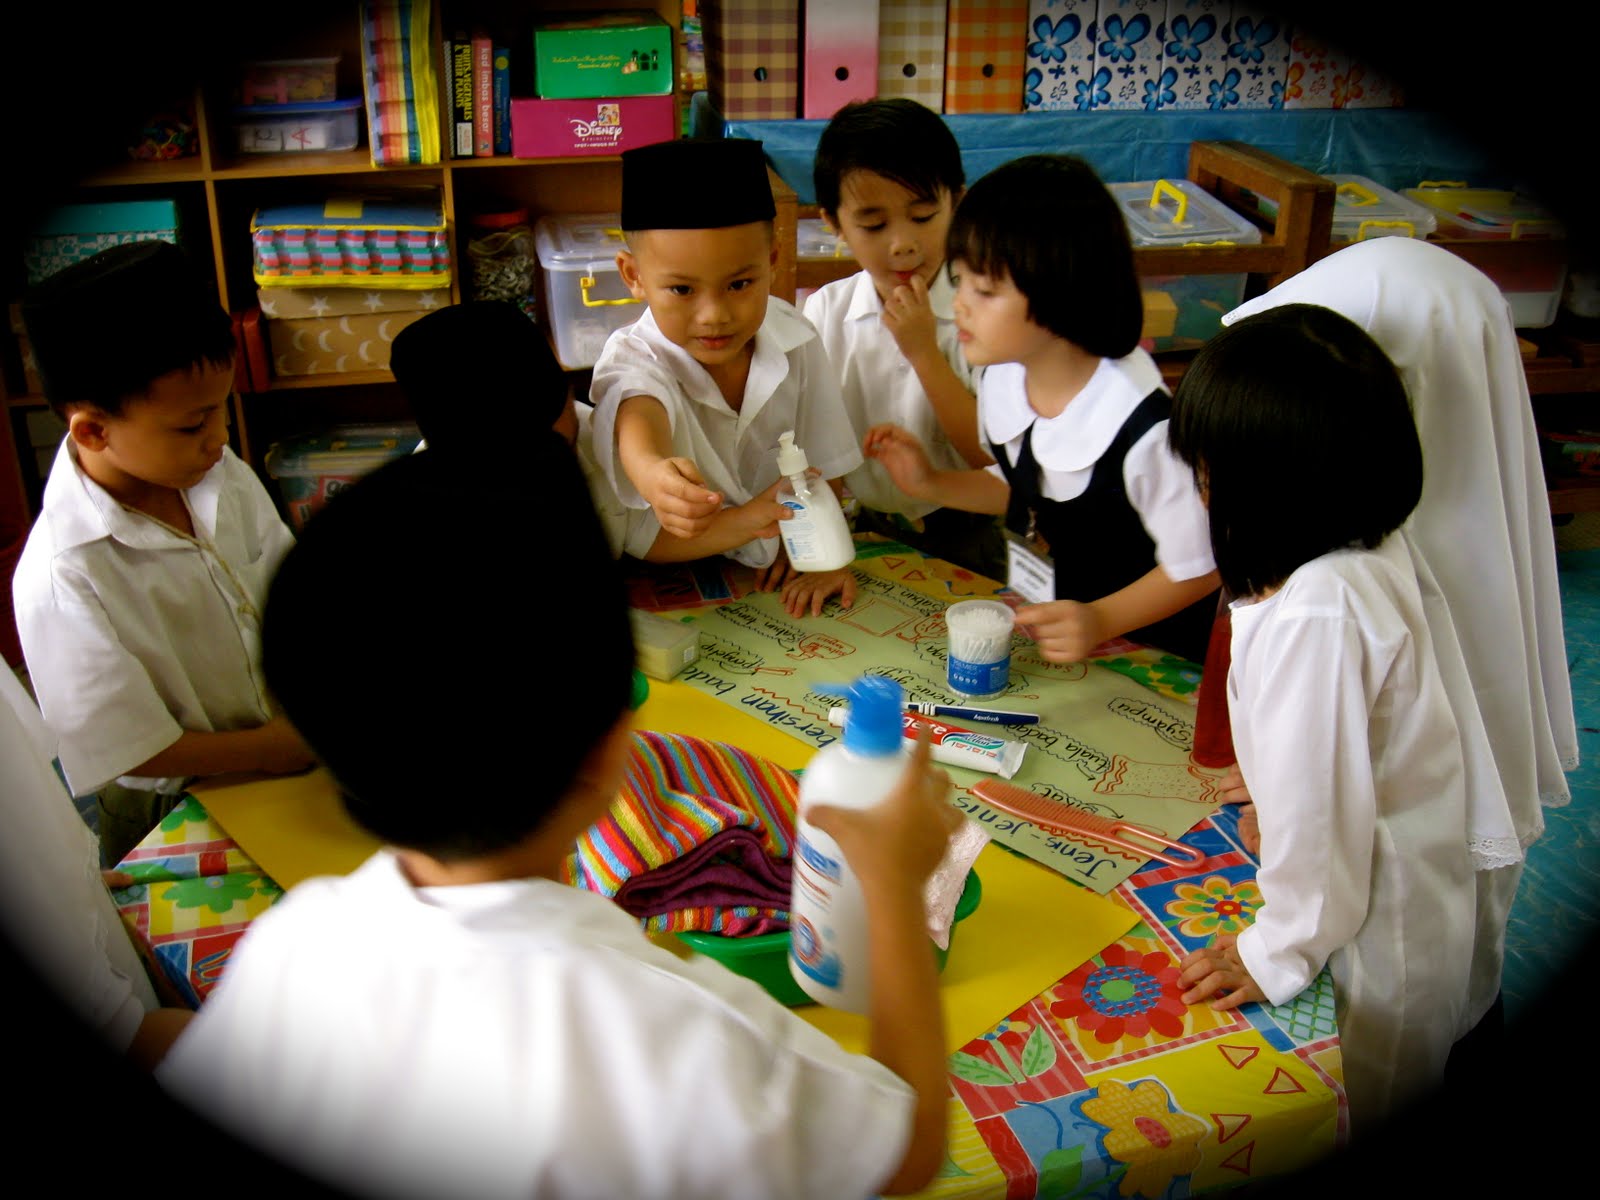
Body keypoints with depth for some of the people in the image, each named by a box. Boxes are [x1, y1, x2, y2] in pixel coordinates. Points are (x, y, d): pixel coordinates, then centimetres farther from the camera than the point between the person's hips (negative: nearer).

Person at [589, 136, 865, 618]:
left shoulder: (795, 339, -6)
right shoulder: (632, 360, -17)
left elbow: (823, 463, 1)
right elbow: (639, 415, -42)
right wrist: (652, 471, -65)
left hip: (780, 578, 2)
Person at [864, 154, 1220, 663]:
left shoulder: (1142, 429, -27)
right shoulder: (1000, 378, -6)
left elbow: (1197, 568, -14)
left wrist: (1100, 620, -23)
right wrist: (931, 483, 2)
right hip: (1029, 632, 5)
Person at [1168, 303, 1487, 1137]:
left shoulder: (1317, 612, -37)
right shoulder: (1372, 545, -9)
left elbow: (1318, 796, -28)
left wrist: (1281, 948, -16)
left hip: (1368, 921, -8)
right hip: (1408, 881, 9)